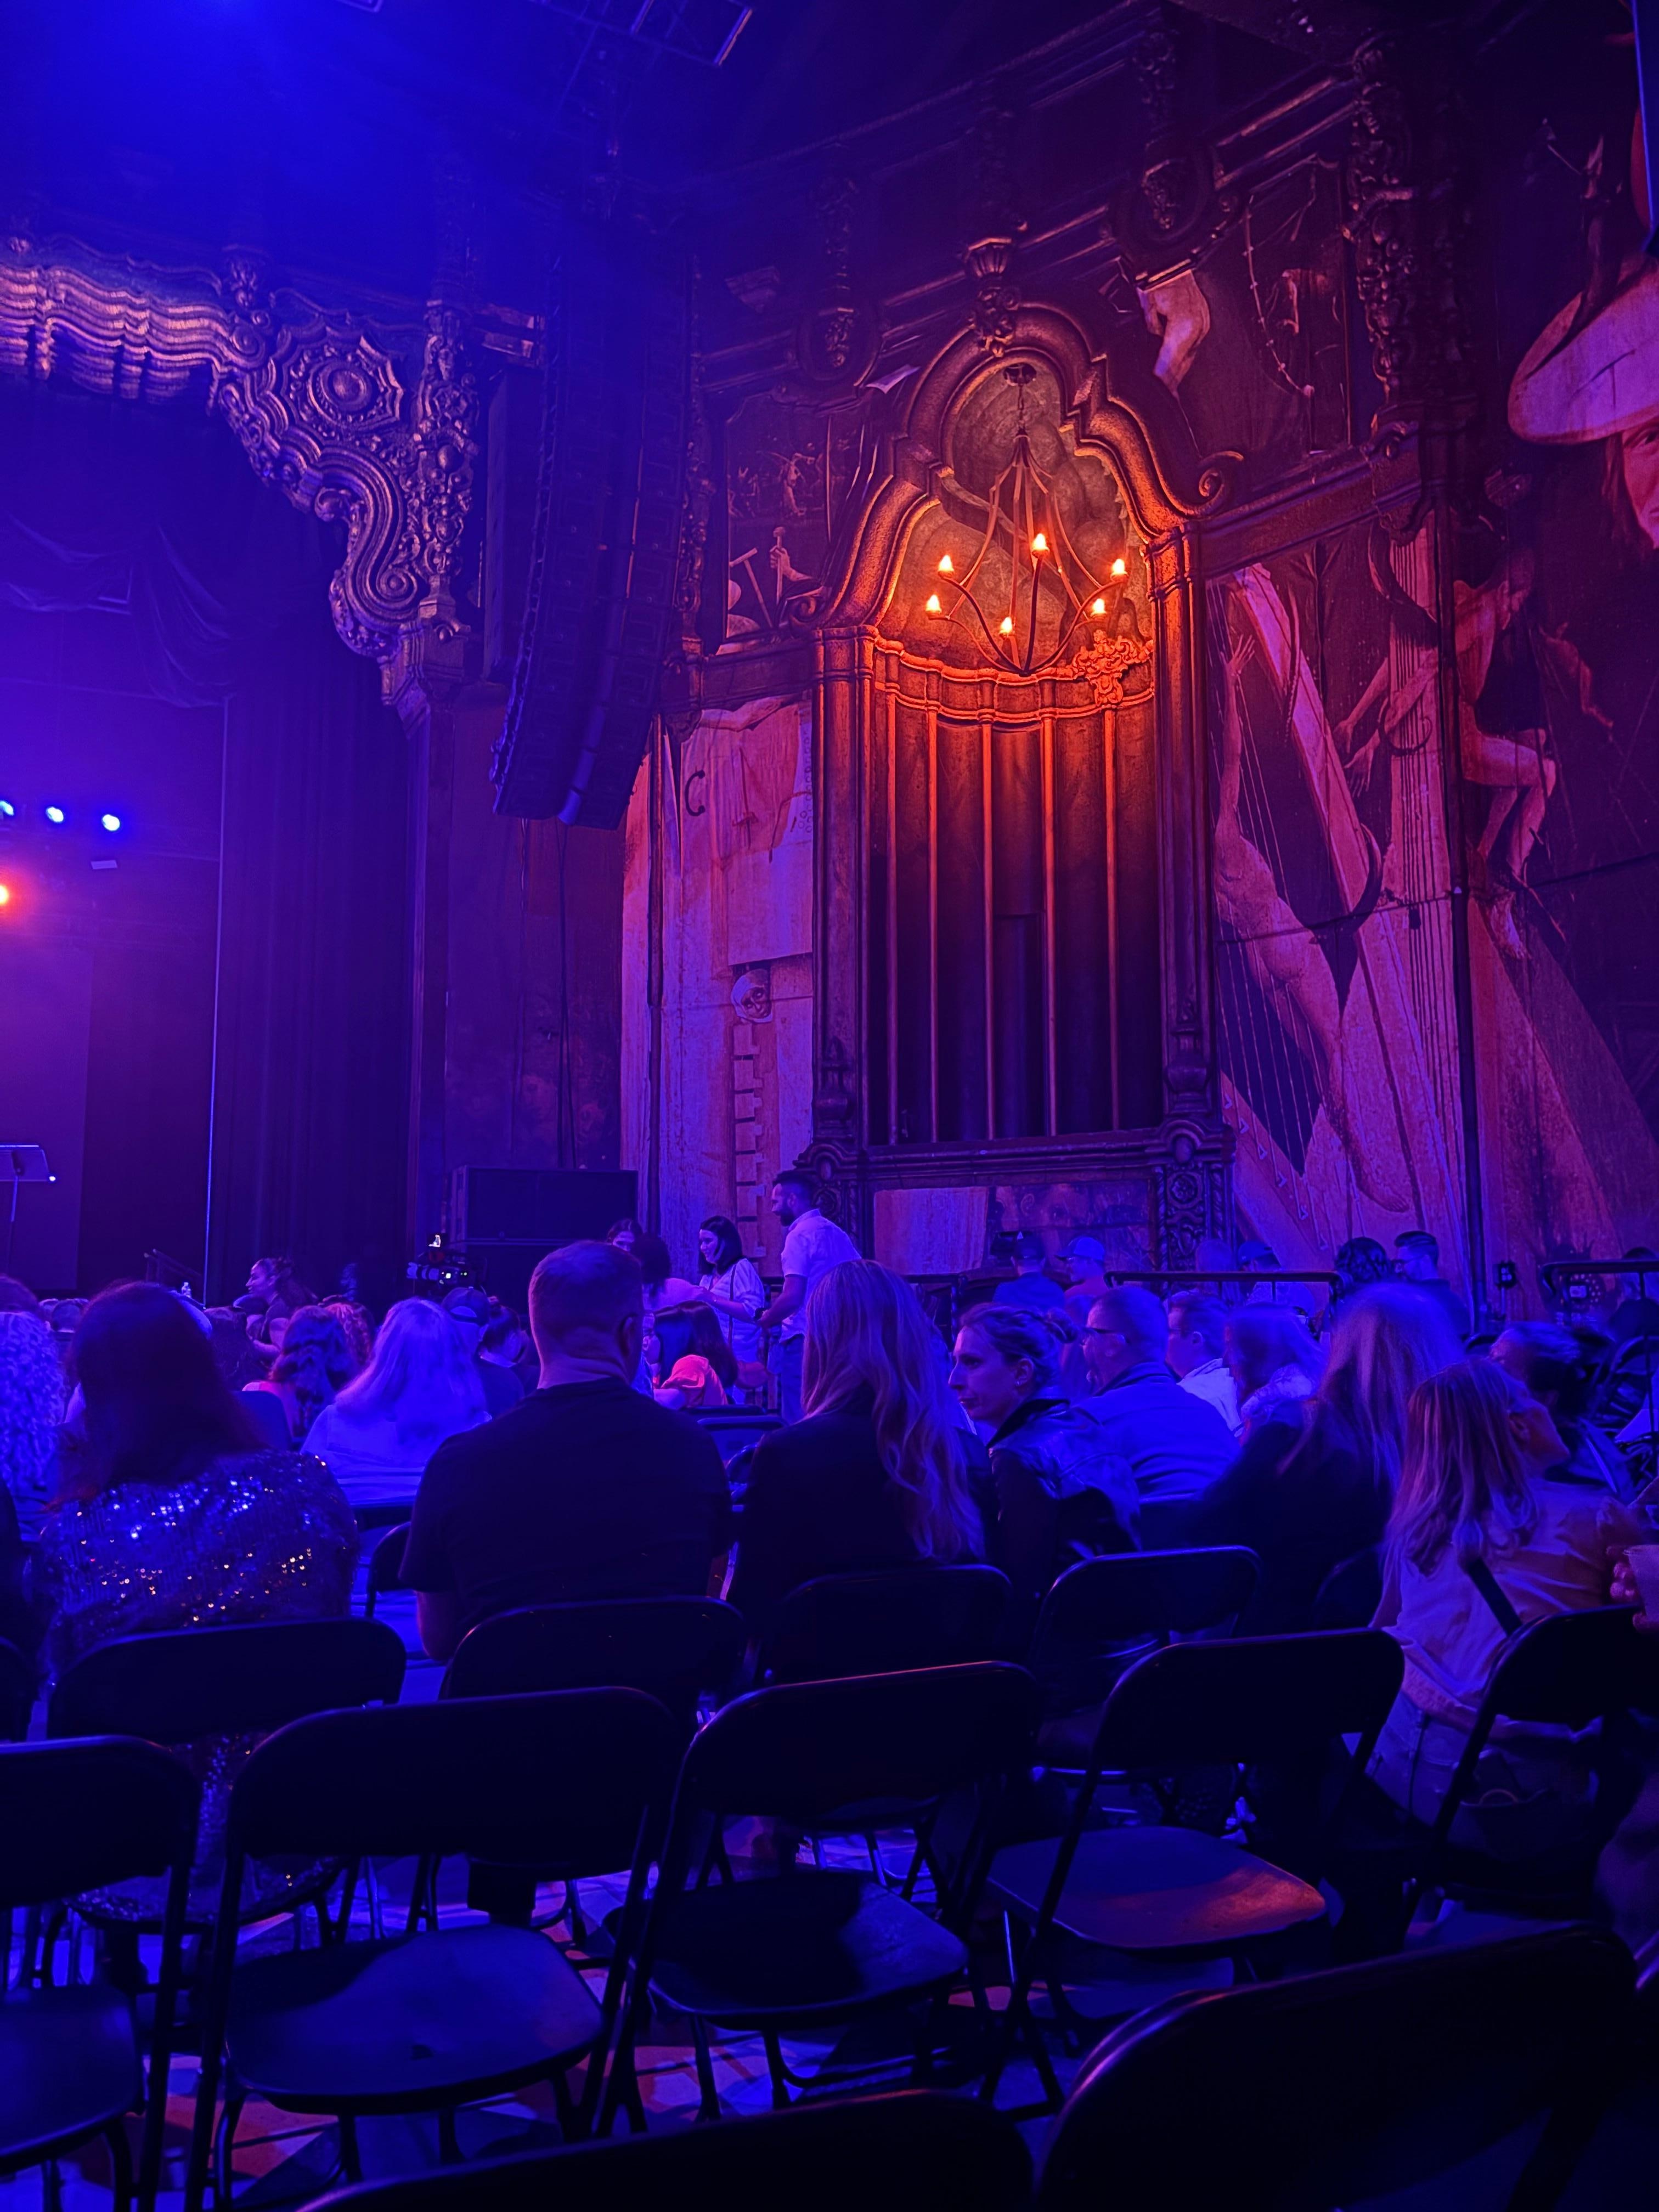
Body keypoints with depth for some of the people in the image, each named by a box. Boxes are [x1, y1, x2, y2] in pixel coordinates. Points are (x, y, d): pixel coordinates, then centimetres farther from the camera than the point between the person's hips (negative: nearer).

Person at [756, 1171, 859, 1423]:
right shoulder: (838, 1234, 12)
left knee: (799, 1422, -3)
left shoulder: (800, 1235, -12)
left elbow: (792, 1298, -20)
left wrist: (766, 1319, -1)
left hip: (804, 1341, -8)